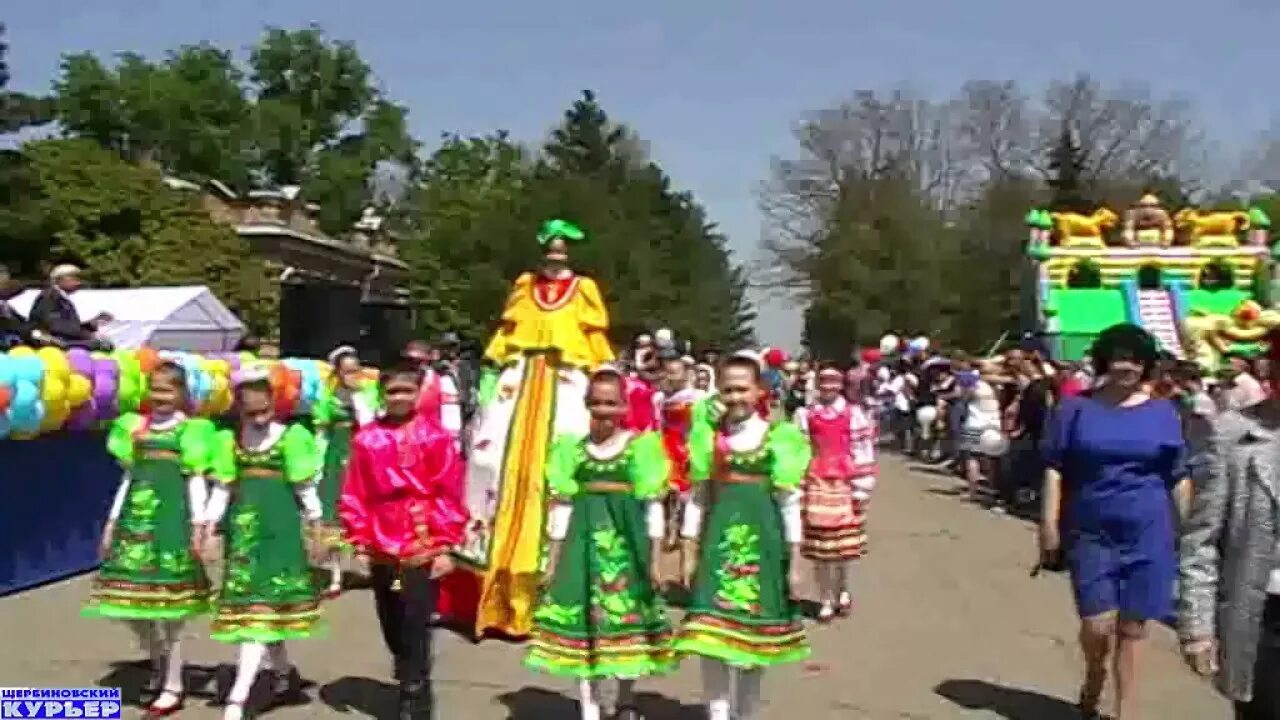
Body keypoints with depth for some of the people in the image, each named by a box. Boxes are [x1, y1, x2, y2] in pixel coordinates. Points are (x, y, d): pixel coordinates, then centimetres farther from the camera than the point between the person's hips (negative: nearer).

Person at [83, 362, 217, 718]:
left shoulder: (191, 430, 0)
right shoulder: (136, 427, 12)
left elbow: (196, 480, -2)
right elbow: (128, 478, 16)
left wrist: (198, 524, -8)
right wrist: (112, 521, 13)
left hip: (171, 515, -5)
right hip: (137, 515, 5)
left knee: (167, 604, -2)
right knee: (129, 598, 6)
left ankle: (172, 687, 9)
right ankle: (159, 662, 31)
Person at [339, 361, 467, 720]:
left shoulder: (436, 436, -6)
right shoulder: (366, 439, 2)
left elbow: (450, 495, -5)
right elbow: (355, 495, 5)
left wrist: (446, 546, -7)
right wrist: (360, 544, 3)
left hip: (423, 550, -4)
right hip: (381, 551, 4)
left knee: (415, 630, -5)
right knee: (392, 630, 15)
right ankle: (416, 689, 36)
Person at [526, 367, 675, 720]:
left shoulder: (641, 446, -1)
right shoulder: (572, 449, 5)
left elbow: (652, 506, 0)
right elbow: (562, 506, 8)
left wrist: (654, 559, -1)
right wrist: (553, 559, 6)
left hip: (627, 539, -2)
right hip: (585, 539, 2)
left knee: (628, 618, 4)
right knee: (583, 620, 4)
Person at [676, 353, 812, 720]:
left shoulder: (779, 438, -2)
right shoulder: (708, 437, 4)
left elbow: (789, 503, 1)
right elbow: (697, 498, 8)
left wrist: (794, 561, 1)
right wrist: (690, 554, 5)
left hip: (761, 540, -1)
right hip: (718, 537, 1)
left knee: (753, 628, 9)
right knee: (711, 630, -3)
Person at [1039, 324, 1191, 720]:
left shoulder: (1163, 413, 4)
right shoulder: (1077, 409, 0)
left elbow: (1179, 479, 7)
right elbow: (1054, 469, -1)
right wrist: (1049, 525, -7)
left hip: (1148, 535, 1)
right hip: (1090, 533, -1)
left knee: (1132, 628, 4)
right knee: (1098, 624, -7)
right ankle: (1093, 679, 26)